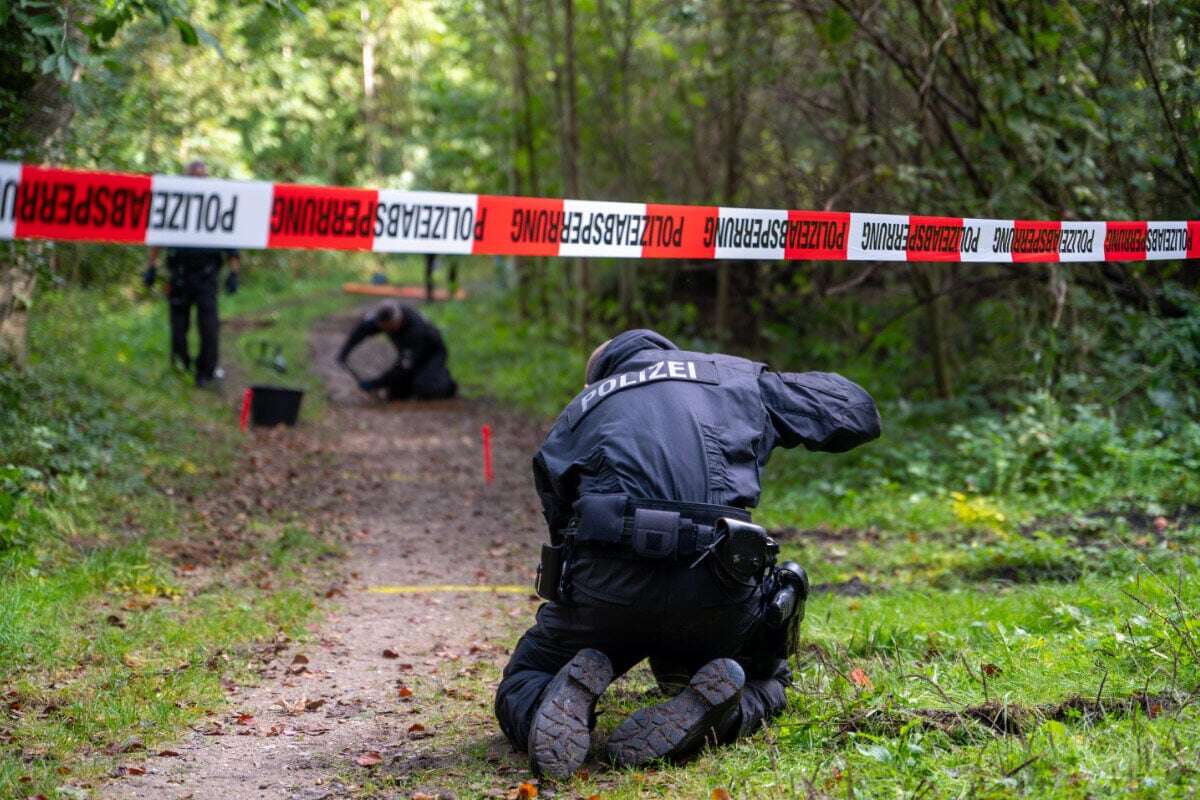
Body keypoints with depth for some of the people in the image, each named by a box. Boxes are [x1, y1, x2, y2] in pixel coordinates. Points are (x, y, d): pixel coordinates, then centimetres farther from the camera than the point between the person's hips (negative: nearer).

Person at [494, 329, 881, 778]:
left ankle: (563, 707, -12)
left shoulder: (577, 411, 27)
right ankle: (714, 711, -5)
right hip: (717, 595, 0)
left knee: (521, 690, 25)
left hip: (606, 589, 0)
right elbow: (858, 411, 29)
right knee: (763, 685, 32)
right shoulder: (735, 376, 25)